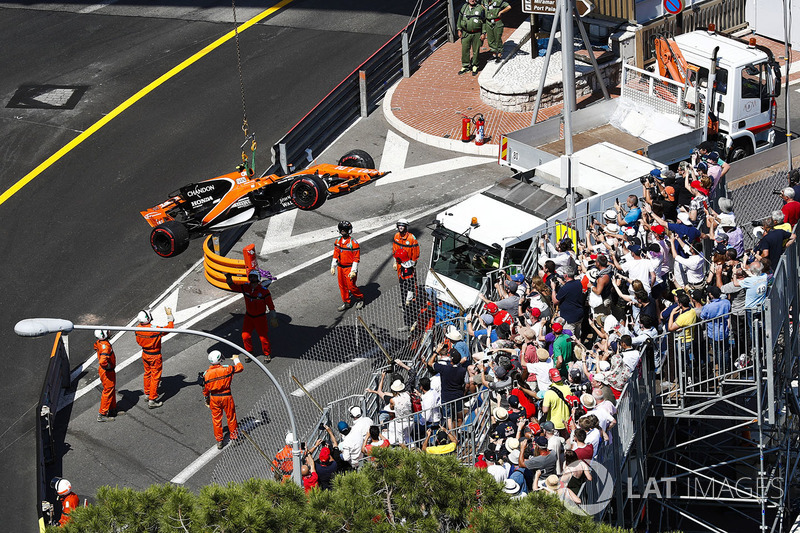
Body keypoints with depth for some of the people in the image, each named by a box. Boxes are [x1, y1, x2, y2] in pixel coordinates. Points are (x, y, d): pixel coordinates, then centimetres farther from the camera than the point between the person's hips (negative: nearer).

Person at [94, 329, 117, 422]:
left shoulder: (99, 342, -2)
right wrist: (108, 366, -23)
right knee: (108, 392, 3)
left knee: (112, 390, 23)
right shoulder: (105, 346, -32)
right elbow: (102, 361, -44)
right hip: (107, 372, -10)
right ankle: (102, 415, 11)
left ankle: (112, 410, 38)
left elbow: (96, 347, 25)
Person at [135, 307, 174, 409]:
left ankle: (147, 393, 42)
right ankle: (152, 400, 10)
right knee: (155, 377, 6)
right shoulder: (154, 330, -33)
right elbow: (169, 328, -26)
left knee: (147, 374, 25)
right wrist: (169, 316, -17)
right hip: (154, 357, -6)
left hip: (145, 354, 6)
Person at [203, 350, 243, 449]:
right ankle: (233, 435, 34)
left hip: (214, 398, 1)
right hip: (226, 396, -1)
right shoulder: (226, 369, -17)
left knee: (216, 419, 14)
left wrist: (207, 401, 15)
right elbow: (240, 368, -1)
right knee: (231, 416, 18)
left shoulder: (206, 374, -11)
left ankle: (219, 441, 20)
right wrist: (236, 359, 19)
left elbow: (205, 389, 0)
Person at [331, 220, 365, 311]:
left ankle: (360, 299, 20)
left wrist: (353, 271, -17)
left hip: (349, 268, -6)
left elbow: (356, 258, -14)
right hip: (340, 267, 6)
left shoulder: (353, 243, -17)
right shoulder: (338, 241, 3)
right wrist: (333, 267, 10)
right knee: (342, 286, 11)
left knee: (351, 286, -5)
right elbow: (335, 255, 13)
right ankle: (346, 303, 25)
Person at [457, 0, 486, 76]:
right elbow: (460, 19, 13)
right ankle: (465, 66, 17)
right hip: (466, 34, 2)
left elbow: (484, 22, -1)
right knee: (465, 50, 5)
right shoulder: (464, 7, 4)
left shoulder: (480, 8, -4)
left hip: (477, 34, -2)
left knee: (476, 51, 6)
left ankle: (475, 67, 19)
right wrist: (459, 30, 8)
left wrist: (483, 33, -5)